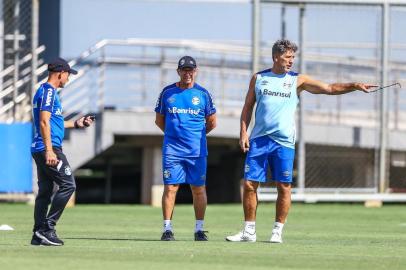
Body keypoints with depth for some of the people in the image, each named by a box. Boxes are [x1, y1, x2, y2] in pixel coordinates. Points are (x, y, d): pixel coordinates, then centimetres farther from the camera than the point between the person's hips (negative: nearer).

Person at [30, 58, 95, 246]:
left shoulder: (44, 91, 22)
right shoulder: (49, 91, -9)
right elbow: (44, 122, -18)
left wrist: (75, 124, 31)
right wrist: (49, 150, -24)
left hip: (40, 150, 10)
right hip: (49, 148, -10)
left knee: (45, 191, 9)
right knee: (68, 184, -11)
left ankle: (39, 234, 8)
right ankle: (47, 227, -13)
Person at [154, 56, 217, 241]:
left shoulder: (202, 94, 6)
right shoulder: (168, 92, 7)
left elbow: (211, 123, 13)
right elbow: (159, 120, 16)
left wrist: (197, 135, 8)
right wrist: (173, 134, 9)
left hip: (197, 151, 0)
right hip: (172, 149, 0)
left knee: (198, 189, 2)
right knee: (170, 187, -5)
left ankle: (199, 229, 10)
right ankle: (167, 229, -2)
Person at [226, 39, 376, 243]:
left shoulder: (297, 80, 6)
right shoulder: (258, 78, 9)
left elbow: (329, 88, 1)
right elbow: (248, 107, 12)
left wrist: (355, 86, -11)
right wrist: (243, 133, 1)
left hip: (284, 142, -1)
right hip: (258, 140, 1)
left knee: (284, 187, -3)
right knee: (249, 184, -2)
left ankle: (278, 231, 6)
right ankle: (249, 231, 7)